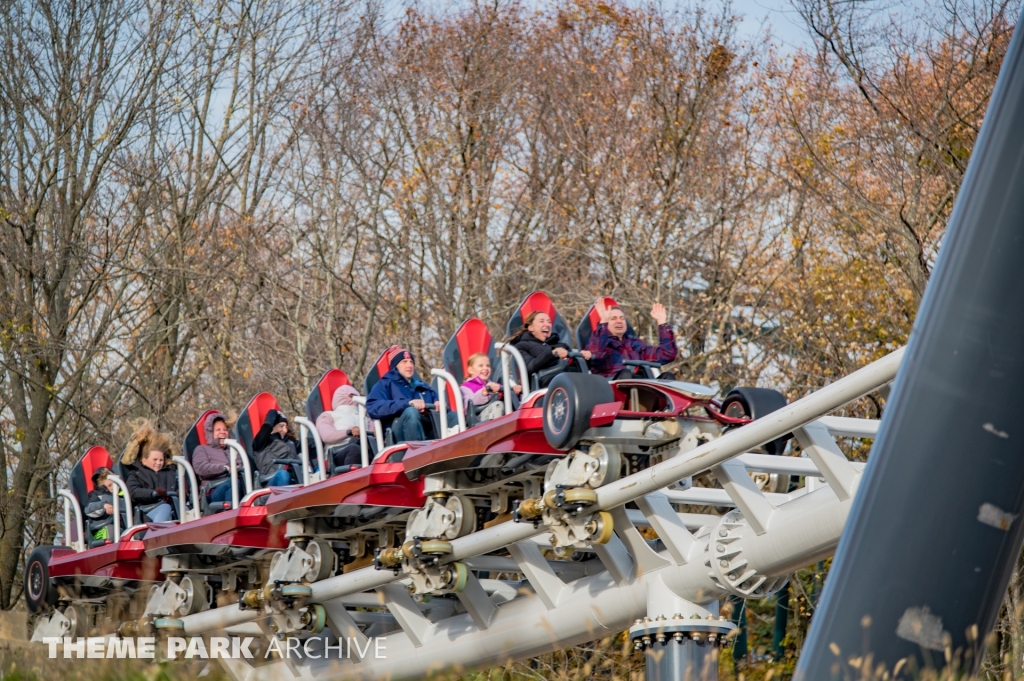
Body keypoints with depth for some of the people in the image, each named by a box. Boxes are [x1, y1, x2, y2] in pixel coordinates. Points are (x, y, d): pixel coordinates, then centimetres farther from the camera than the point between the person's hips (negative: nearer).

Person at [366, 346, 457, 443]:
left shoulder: (423, 387, 35)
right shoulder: (386, 384, 16)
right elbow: (373, 407, -3)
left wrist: (439, 404, 2)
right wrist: (407, 403, -15)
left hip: (428, 429, 5)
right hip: (400, 432, -5)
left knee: (453, 416, -20)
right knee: (411, 411, -35)